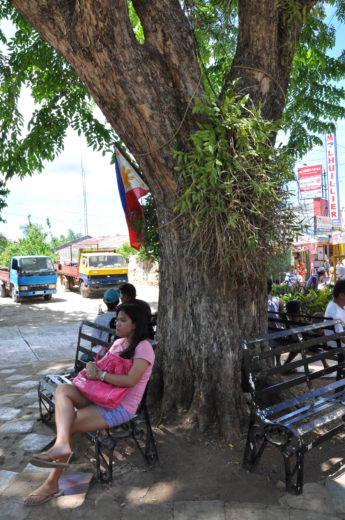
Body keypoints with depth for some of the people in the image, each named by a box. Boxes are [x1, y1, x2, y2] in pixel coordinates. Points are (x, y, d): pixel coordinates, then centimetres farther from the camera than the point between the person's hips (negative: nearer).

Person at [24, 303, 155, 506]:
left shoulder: (143, 347, -12)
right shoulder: (119, 342, 15)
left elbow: (130, 380, -24)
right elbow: (100, 364, 15)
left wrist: (100, 374, -17)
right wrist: (92, 367, -10)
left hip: (120, 407, -8)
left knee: (69, 425, -19)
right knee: (62, 389, -18)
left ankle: (52, 484, -2)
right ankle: (62, 445, -34)